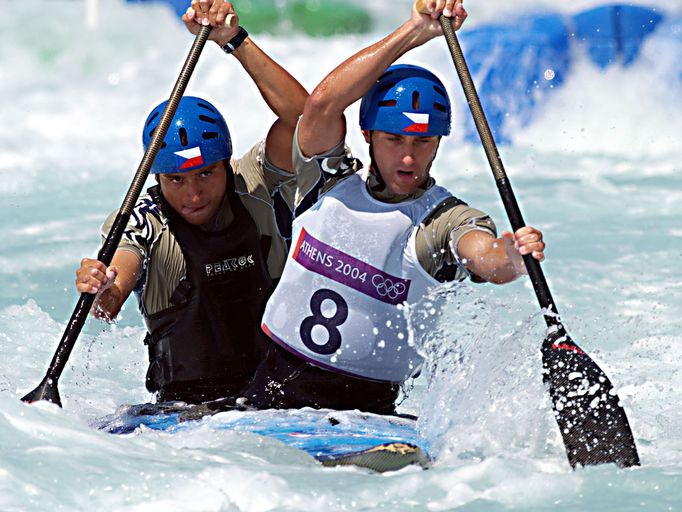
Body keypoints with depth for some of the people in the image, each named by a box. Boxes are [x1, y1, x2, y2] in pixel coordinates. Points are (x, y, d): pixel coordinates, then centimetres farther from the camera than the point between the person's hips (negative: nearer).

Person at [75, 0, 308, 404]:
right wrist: (101, 293, -46)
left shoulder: (257, 187, 2)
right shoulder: (142, 223, -4)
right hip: (186, 405, -1)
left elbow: (299, 112, -13)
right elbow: (109, 306, -21)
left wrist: (233, 40, -21)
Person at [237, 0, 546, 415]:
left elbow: (484, 258, -24)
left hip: (367, 410, -2)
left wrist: (511, 261, -49)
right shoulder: (330, 179, 5)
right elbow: (323, 102, -12)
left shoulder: (447, 221, -3)